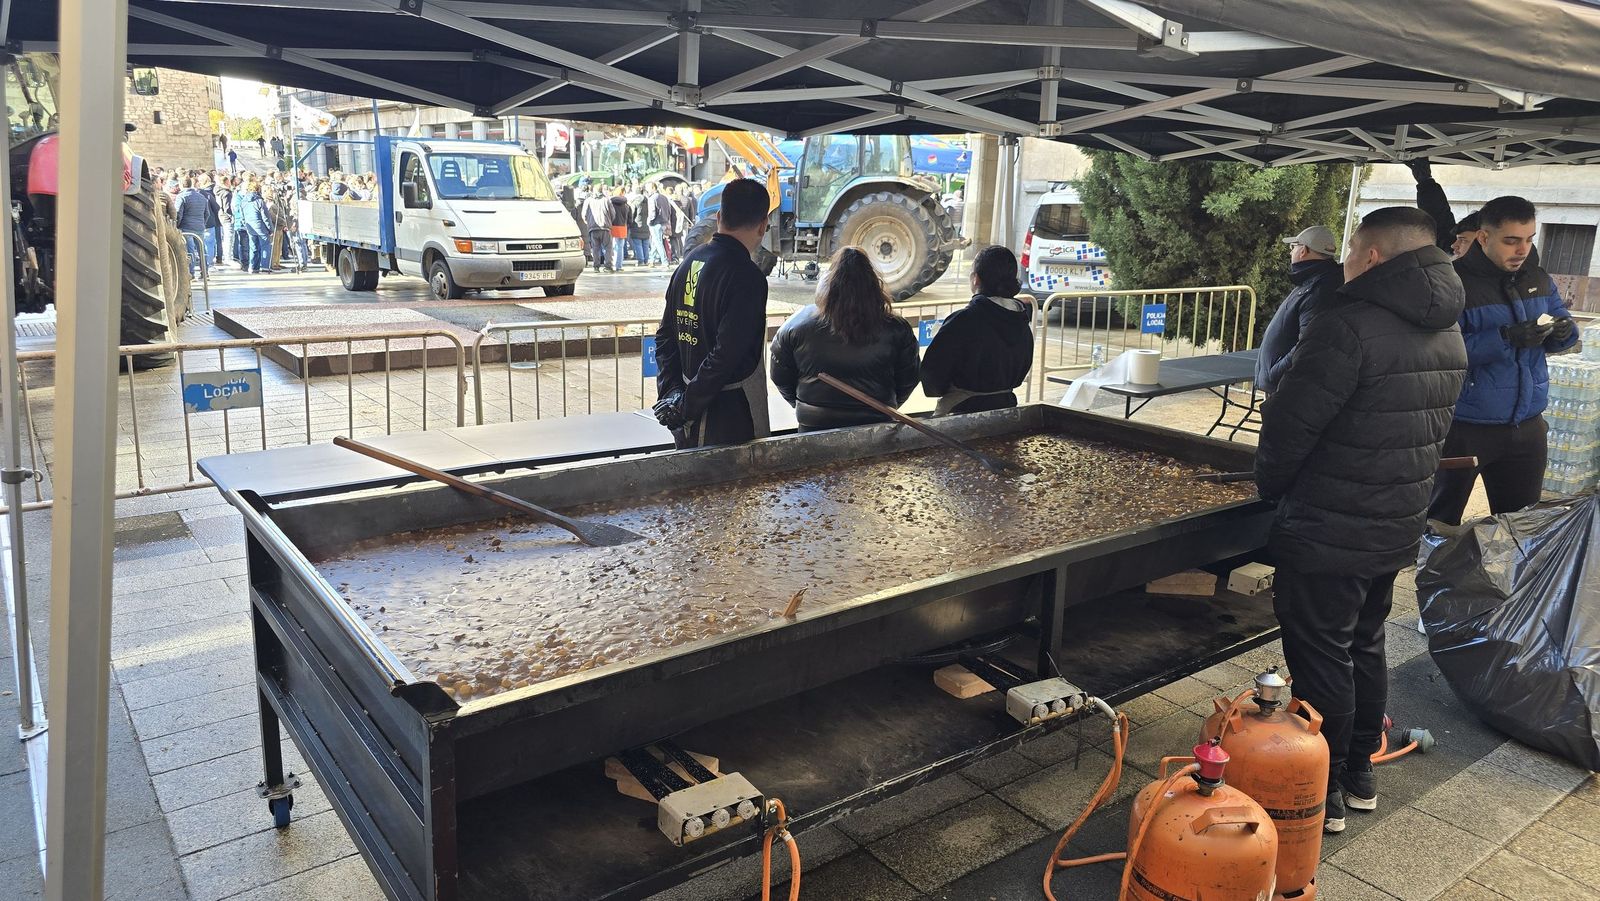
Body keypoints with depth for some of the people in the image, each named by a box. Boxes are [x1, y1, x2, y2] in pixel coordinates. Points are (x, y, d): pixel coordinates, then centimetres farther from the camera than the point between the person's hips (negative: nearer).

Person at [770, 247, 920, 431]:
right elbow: (908, 382, 0)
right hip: (877, 424, 0)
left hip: (815, 424, 0)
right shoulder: (896, 330, -11)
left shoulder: (797, 324, -11)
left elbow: (780, 378, -1)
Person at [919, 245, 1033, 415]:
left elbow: (932, 368, -15)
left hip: (963, 408, -6)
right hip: (1006, 405, 7)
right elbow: (1023, 369, 12)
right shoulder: (1022, 320, 1)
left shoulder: (963, 320, -20)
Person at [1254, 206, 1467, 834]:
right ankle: (1358, 774, 34)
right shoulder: (1448, 336, 9)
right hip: (1397, 528, 9)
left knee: (1321, 659, 3)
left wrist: (1270, 484, -2)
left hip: (1328, 534, -9)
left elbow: (1290, 424, -20)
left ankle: (1322, 794, 14)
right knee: (1364, 648, 21)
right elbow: (1430, 431, 14)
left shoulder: (1349, 324, -21)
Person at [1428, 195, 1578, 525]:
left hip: (1527, 425, 6)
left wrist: (1563, 331, -8)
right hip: (1465, 428, -6)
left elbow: (1561, 320, 15)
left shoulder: (1538, 279, 6)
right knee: (1440, 525, 8)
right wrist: (1505, 338, -32)